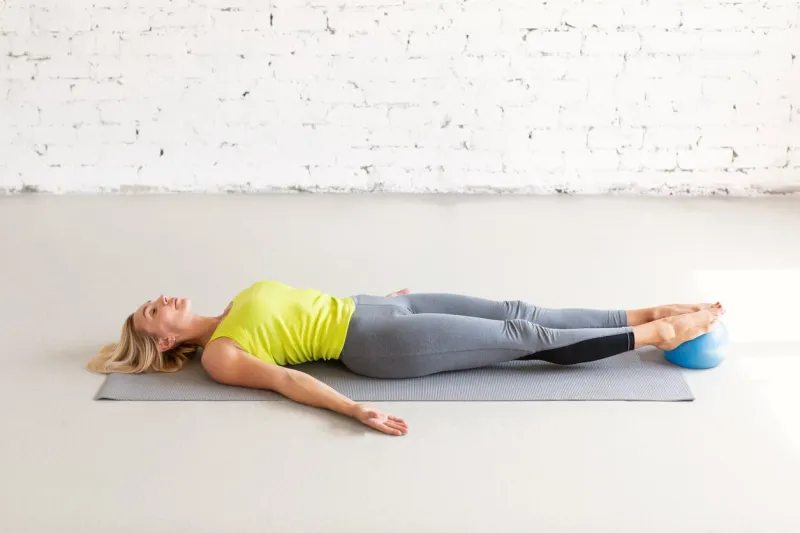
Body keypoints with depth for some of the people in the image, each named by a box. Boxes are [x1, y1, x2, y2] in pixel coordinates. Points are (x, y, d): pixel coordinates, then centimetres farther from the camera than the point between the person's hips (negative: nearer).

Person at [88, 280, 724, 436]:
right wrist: (355, 409, -31)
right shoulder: (218, 355, -5)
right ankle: (659, 334, -3)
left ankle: (649, 313, 4)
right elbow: (283, 378, -18)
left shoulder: (237, 307, 19)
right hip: (377, 343, -7)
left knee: (517, 313, -1)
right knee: (527, 337, -9)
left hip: (370, 307, 7)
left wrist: (374, 292, 37)